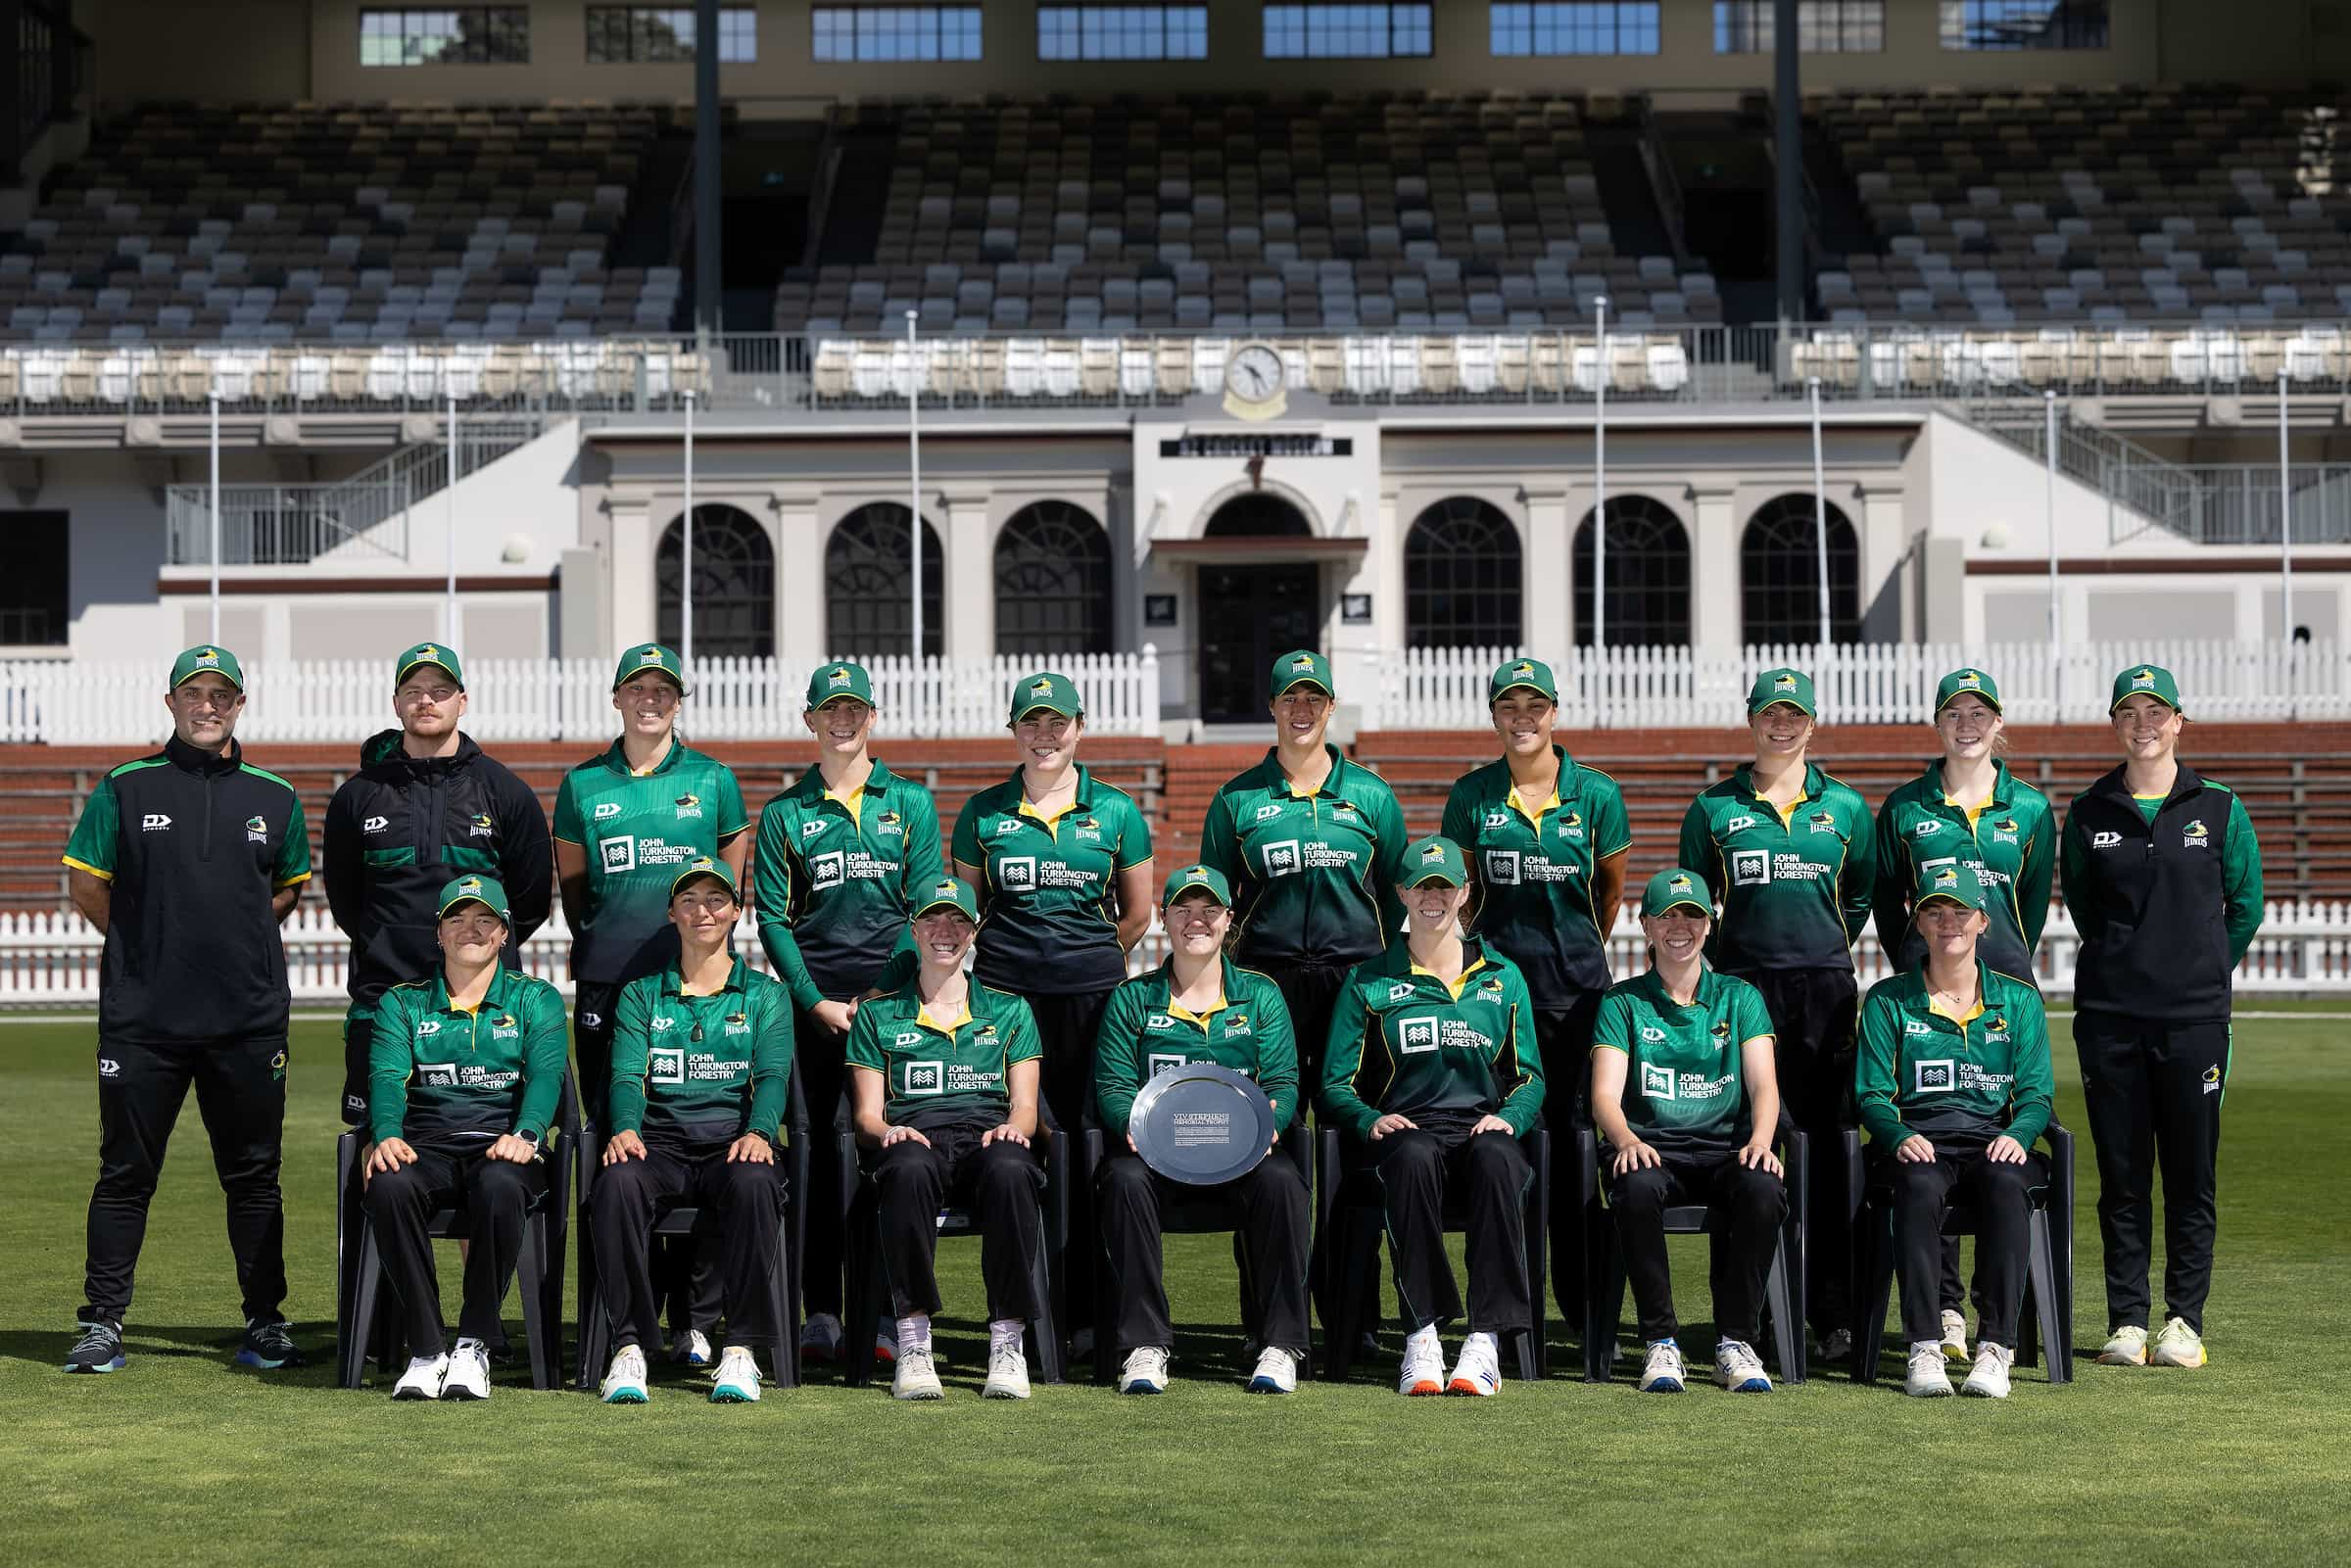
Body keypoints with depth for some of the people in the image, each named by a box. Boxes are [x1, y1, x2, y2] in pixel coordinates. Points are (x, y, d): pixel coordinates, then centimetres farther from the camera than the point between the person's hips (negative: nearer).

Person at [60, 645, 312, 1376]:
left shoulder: (275, 798, 9)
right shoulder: (125, 789, 4)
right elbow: (86, 882, 8)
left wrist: (240, 935, 7)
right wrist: (145, 943, 4)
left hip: (249, 1020, 2)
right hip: (142, 1016, -1)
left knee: (254, 1176, 6)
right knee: (125, 1172, 3)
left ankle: (266, 1324, 14)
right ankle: (101, 1324, 9)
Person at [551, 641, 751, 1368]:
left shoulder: (713, 780, 7)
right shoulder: (583, 785, 9)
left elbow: (731, 886, 13)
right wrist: (606, 941, 12)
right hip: (607, 983, 1)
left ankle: (697, 1320, 1)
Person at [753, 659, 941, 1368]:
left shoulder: (910, 803, 9)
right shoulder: (784, 814, 10)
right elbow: (772, 917, 5)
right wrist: (817, 1002, -6)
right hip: (816, 1000, 0)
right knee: (819, 1146, 0)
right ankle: (821, 1312, 3)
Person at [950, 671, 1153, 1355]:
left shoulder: (1116, 810, 8)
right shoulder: (983, 812, 9)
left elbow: (1137, 916, 14)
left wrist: (1085, 962, 11)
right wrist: (1020, 960, 11)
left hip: (1091, 995, 0)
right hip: (1004, 991, 0)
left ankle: (1087, 1313, 5)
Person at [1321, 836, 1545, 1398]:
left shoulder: (1502, 978, 19)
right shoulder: (1370, 981, 14)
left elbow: (1530, 1076, 16)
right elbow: (1337, 1084, 9)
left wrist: (1508, 1118, -6)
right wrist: (1372, 1121, -13)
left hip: (1482, 1126, 1)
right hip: (1406, 1128, -1)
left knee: (1497, 1158, -37)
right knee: (1413, 1158, -39)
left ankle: (1487, 1341, -41)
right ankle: (1422, 1338, -40)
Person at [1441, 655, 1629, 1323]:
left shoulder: (1596, 793, 0)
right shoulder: (1472, 794, 2)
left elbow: (1611, 890, 12)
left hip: (1575, 984, -1)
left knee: (1574, 1141, 1)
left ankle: (1583, 1302, 8)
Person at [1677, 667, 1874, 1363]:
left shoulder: (1845, 806, 10)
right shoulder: (1715, 807, 7)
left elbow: (1863, 895, 19)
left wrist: (1829, 953, 11)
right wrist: (1719, 965, 4)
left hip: (1826, 989, 1)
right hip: (1744, 986, -1)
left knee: (1827, 1145, 0)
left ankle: (1834, 1312, 2)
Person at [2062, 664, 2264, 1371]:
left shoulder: (2219, 809, 3)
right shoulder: (2088, 814, 6)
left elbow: (2246, 906, 10)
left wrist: (2203, 972, 12)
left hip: (2194, 1018, -1)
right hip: (2109, 1015, 1)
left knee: (2191, 1173, 1)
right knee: (2121, 1173, 3)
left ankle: (2185, 1320, 9)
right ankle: (2126, 1320, 9)